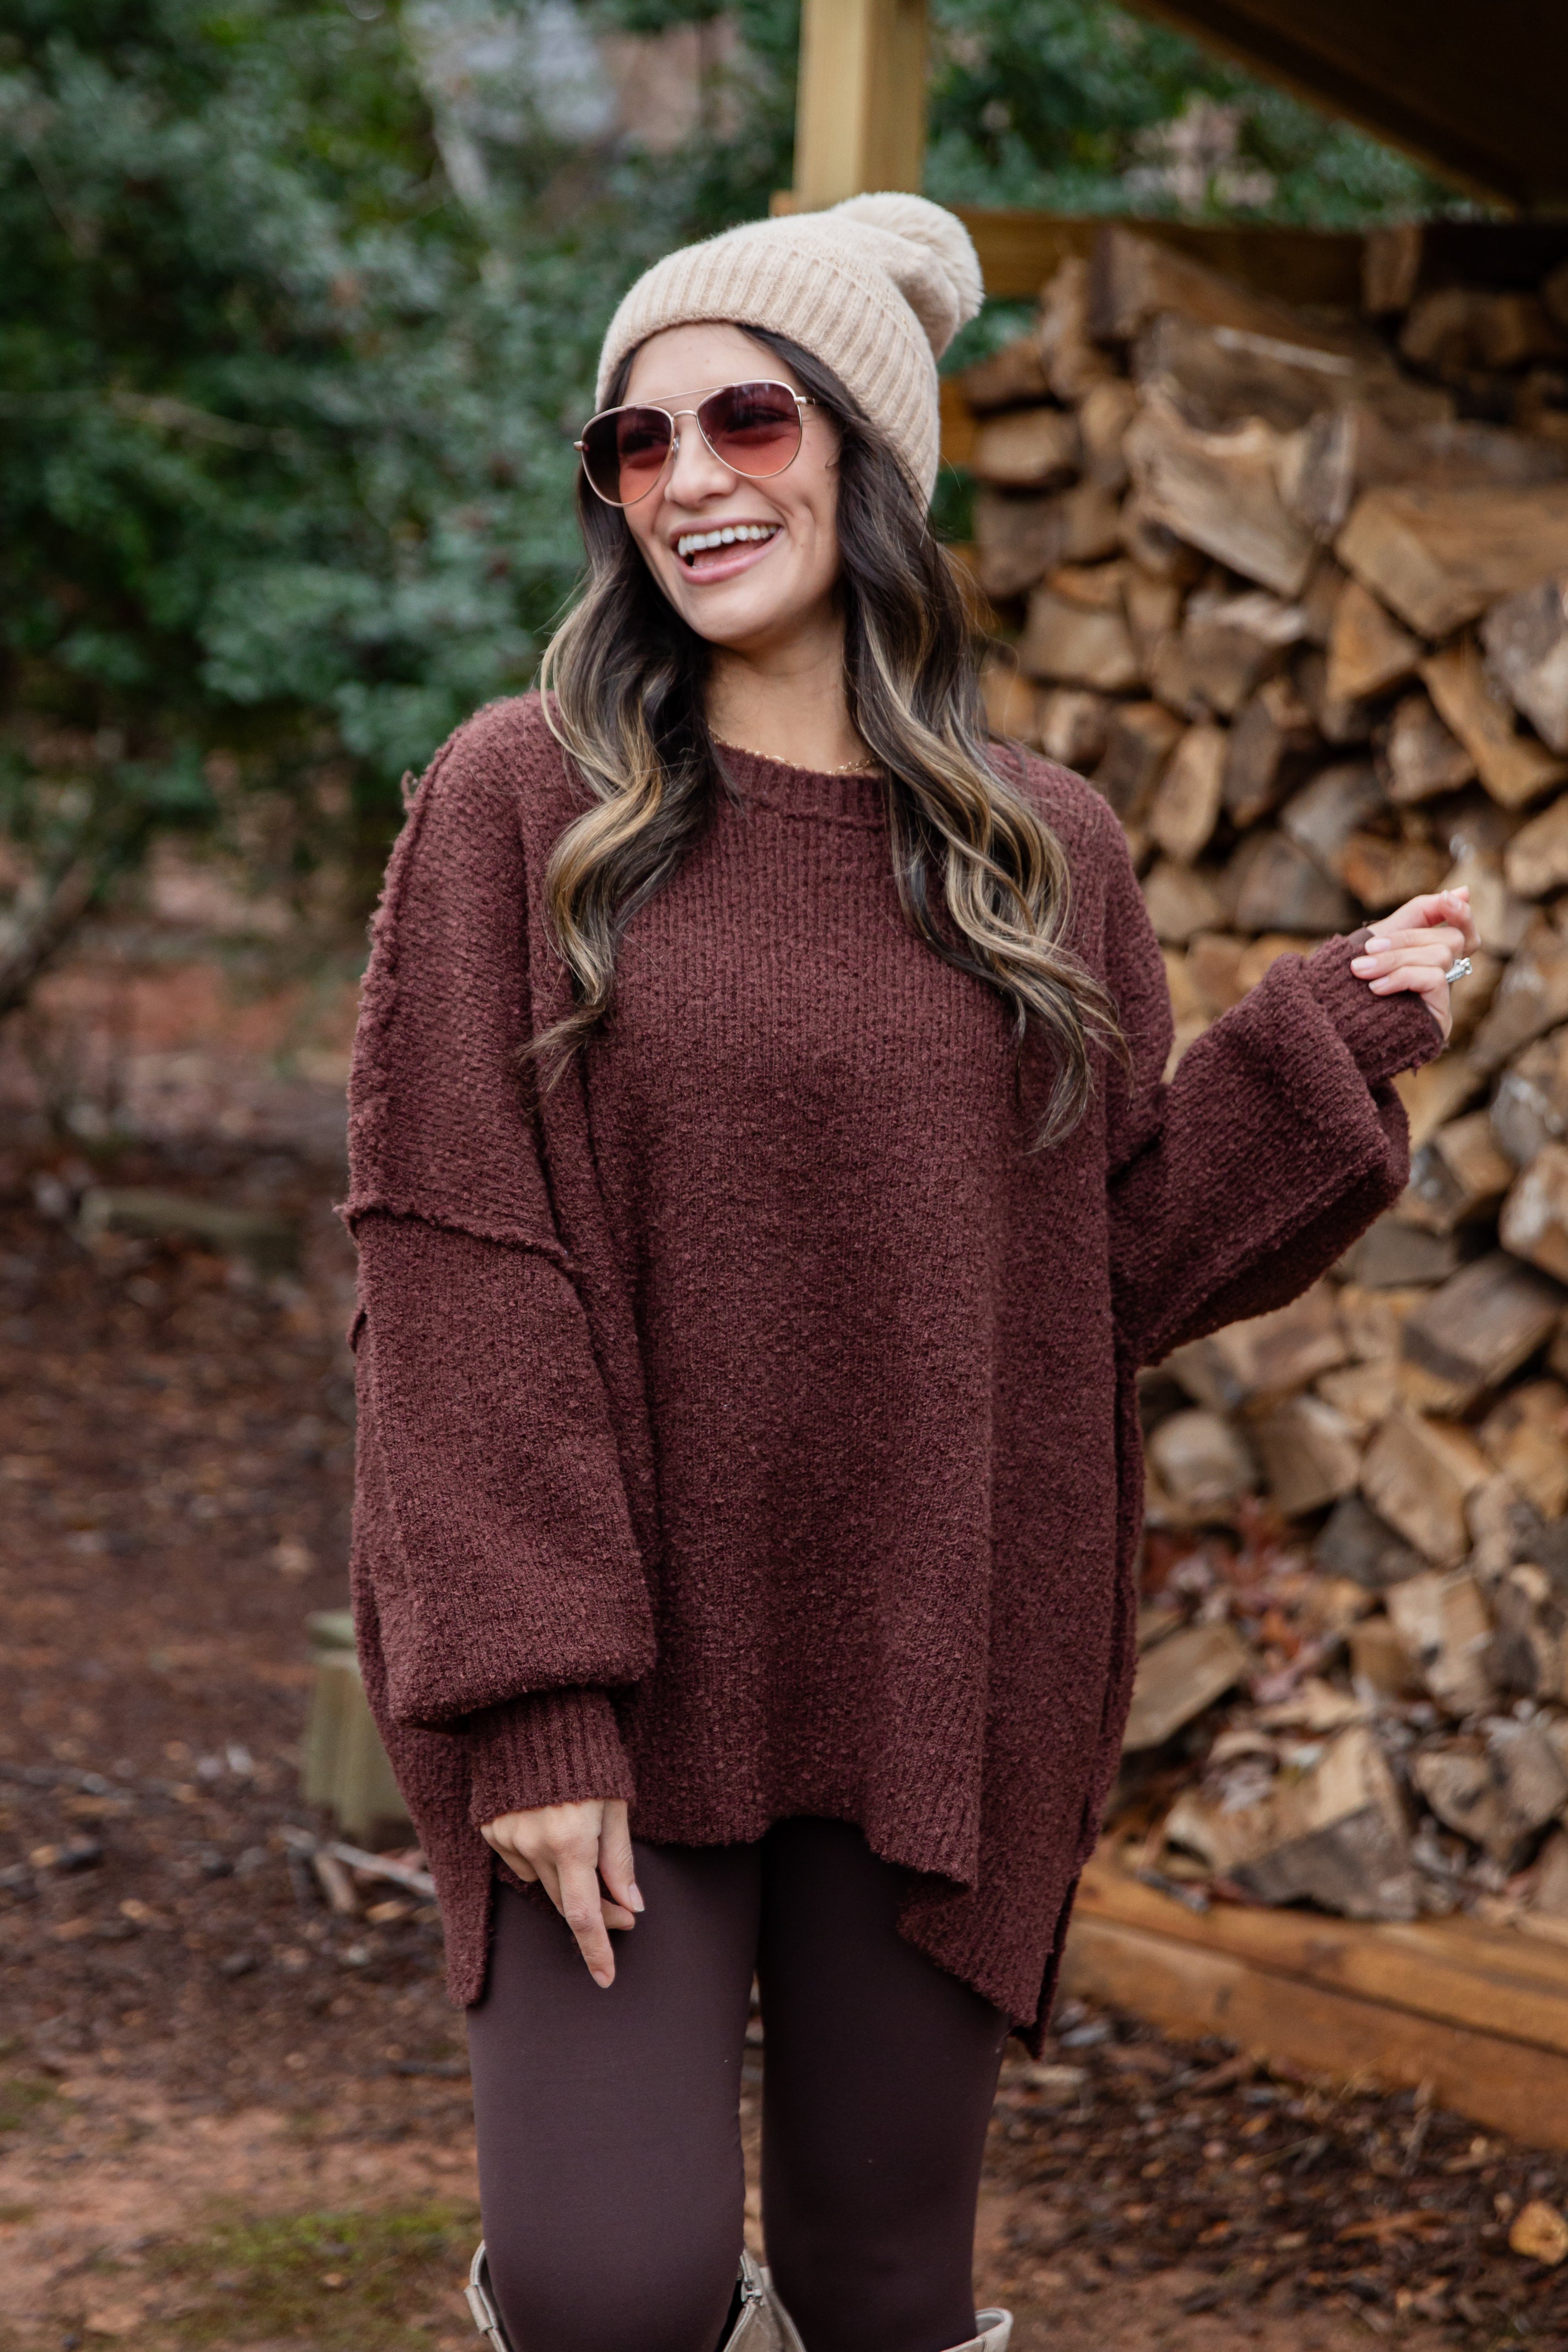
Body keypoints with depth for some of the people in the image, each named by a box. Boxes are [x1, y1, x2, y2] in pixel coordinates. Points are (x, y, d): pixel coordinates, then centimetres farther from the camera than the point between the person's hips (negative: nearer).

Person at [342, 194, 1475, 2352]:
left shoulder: (1047, 853, 7)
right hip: (611, 1686, -3)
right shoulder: (521, 805, -3)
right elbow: (455, 1264, -9)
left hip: (933, 1690, 3)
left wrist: (1333, 1040, 0)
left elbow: (1123, 1263, 9)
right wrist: (529, 1694, -16)